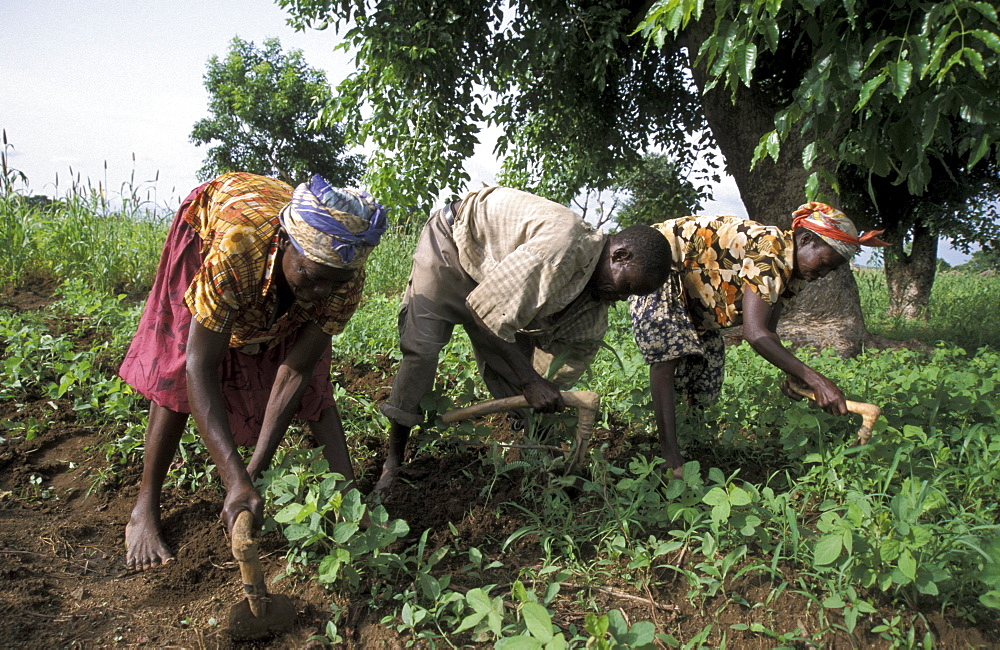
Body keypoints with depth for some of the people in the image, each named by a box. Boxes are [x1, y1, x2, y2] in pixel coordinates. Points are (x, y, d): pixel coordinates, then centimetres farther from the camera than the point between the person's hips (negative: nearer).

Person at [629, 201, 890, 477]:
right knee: (667, 352, -21)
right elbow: (755, 333, -40)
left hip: (690, 290, 10)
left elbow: (767, 329, 0)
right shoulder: (769, 251, -32)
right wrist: (815, 379, -40)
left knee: (706, 358, 8)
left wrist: (793, 372, -18)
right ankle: (670, 455, -20)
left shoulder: (789, 269, -2)